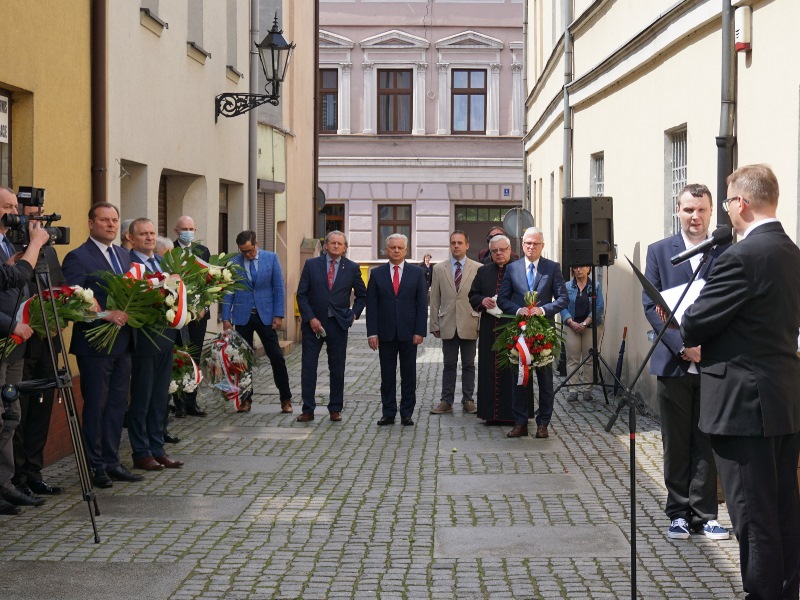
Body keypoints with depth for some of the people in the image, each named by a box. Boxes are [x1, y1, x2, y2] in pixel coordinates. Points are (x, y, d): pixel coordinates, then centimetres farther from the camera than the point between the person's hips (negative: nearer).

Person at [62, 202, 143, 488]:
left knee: (117, 405, 11)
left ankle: (112, 462, 20)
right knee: (95, 407, 0)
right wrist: (106, 315, -23)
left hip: (122, 344, 7)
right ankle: (95, 466, 8)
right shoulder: (78, 258, -10)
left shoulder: (124, 255, 15)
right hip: (95, 344, -7)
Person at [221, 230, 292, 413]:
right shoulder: (233, 263, 0)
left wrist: (279, 315, -4)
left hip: (265, 315, 0)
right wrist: (226, 318, -2)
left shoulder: (271, 258, -1)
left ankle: (285, 398, 9)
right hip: (242, 316, 0)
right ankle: (245, 399, 13)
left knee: (276, 357, -1)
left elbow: (278, 287, 1)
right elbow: (228, 292, 3)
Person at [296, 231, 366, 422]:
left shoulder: (352, 268, 4)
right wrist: (310, 318, -8)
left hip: (338, 324, 0)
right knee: (308, 368, -1)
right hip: (313, 322, 0)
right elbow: (301, 294, 1)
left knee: (337, 369, 5)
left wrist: (354, 314, 3)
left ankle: (335, 409, 15)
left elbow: (362, 295, 15)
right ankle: (308, 410, 5)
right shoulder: (311, 264, 2)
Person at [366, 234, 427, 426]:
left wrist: (420, 331, -6)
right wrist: (372, 332, -6)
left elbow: (422, 304, 2)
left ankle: (407, 413, 12)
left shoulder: (417, 273, 4)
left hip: (409, 333, 0)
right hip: (386, 333, 0)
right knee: (387, 376, 5)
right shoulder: (377, 273, 5)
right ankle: (388, 413, 11)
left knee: (408, 375, 4)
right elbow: (371, 305, 2)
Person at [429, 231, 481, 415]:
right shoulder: (439, 269, 7)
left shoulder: (478, 268, 2)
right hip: (448, 324, 1)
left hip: (470, 324, -1)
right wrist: (435, 324, 2)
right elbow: (435, 299, 7)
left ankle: (468, 400, 14)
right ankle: (446, 401, 11)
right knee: (449, 365, 6)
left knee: (469, 365, 7)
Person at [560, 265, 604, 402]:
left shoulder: (596, 286, 4)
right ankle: (572, 390, -4)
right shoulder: (567, 286, 7)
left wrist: (585, 323, -12)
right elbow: (563, 307, 1)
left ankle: (586, 390, 4)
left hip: (591, 326, -1)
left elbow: (599, 307, -3)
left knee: (589, 359, 0)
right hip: (572, 326, 1)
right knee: (572, 359, -3)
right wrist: (572, 323, -13)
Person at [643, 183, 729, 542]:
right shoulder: (659, 251, 4)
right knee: (676, 444, 7)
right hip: (674, 362, 0)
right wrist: (682, 346, -13)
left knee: (707, 442, 6)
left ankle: (704, 514, 13)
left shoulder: (727, 253, 3)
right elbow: (651, 305, -1)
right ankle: (678, 514, 16)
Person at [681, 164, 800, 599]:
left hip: (744, 401, -9)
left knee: (754, 518, -1)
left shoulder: (741, 257, -18)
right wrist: (710, 339, 18)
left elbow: (694, 326, -15)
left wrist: (688, 335, 8)